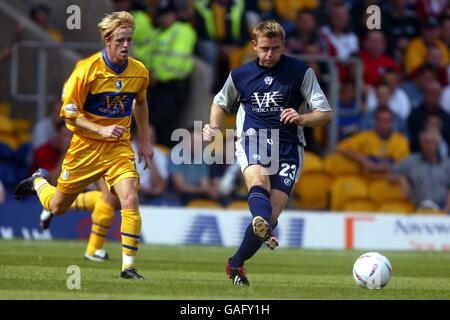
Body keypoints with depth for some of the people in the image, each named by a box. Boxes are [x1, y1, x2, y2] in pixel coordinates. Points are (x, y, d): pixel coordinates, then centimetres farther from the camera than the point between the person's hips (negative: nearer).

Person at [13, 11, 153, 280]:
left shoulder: (139, 72, -4)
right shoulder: (87, 70, -17)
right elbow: (69, 113, -12)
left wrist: (145, 141, 18)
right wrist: (101, 130, -24)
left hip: (119, 147, 2)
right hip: (86, 146, -2)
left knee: (130, 200, -22)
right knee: (58, 207, 13)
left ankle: (129, 267, -15)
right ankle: (39, 181, 48)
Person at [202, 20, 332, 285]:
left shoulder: (301, 72, 2)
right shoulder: (240, 75, 11)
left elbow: (326, 114, 1)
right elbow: (221, 102, 31)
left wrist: (301, 118, -19)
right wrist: (215, 127, 10)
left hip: (288, 148, 0)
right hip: (252, 141, 0)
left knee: (272, 212, -8)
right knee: (258, 179, -34)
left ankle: (237, 264, 13)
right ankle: (265, 232, -65)